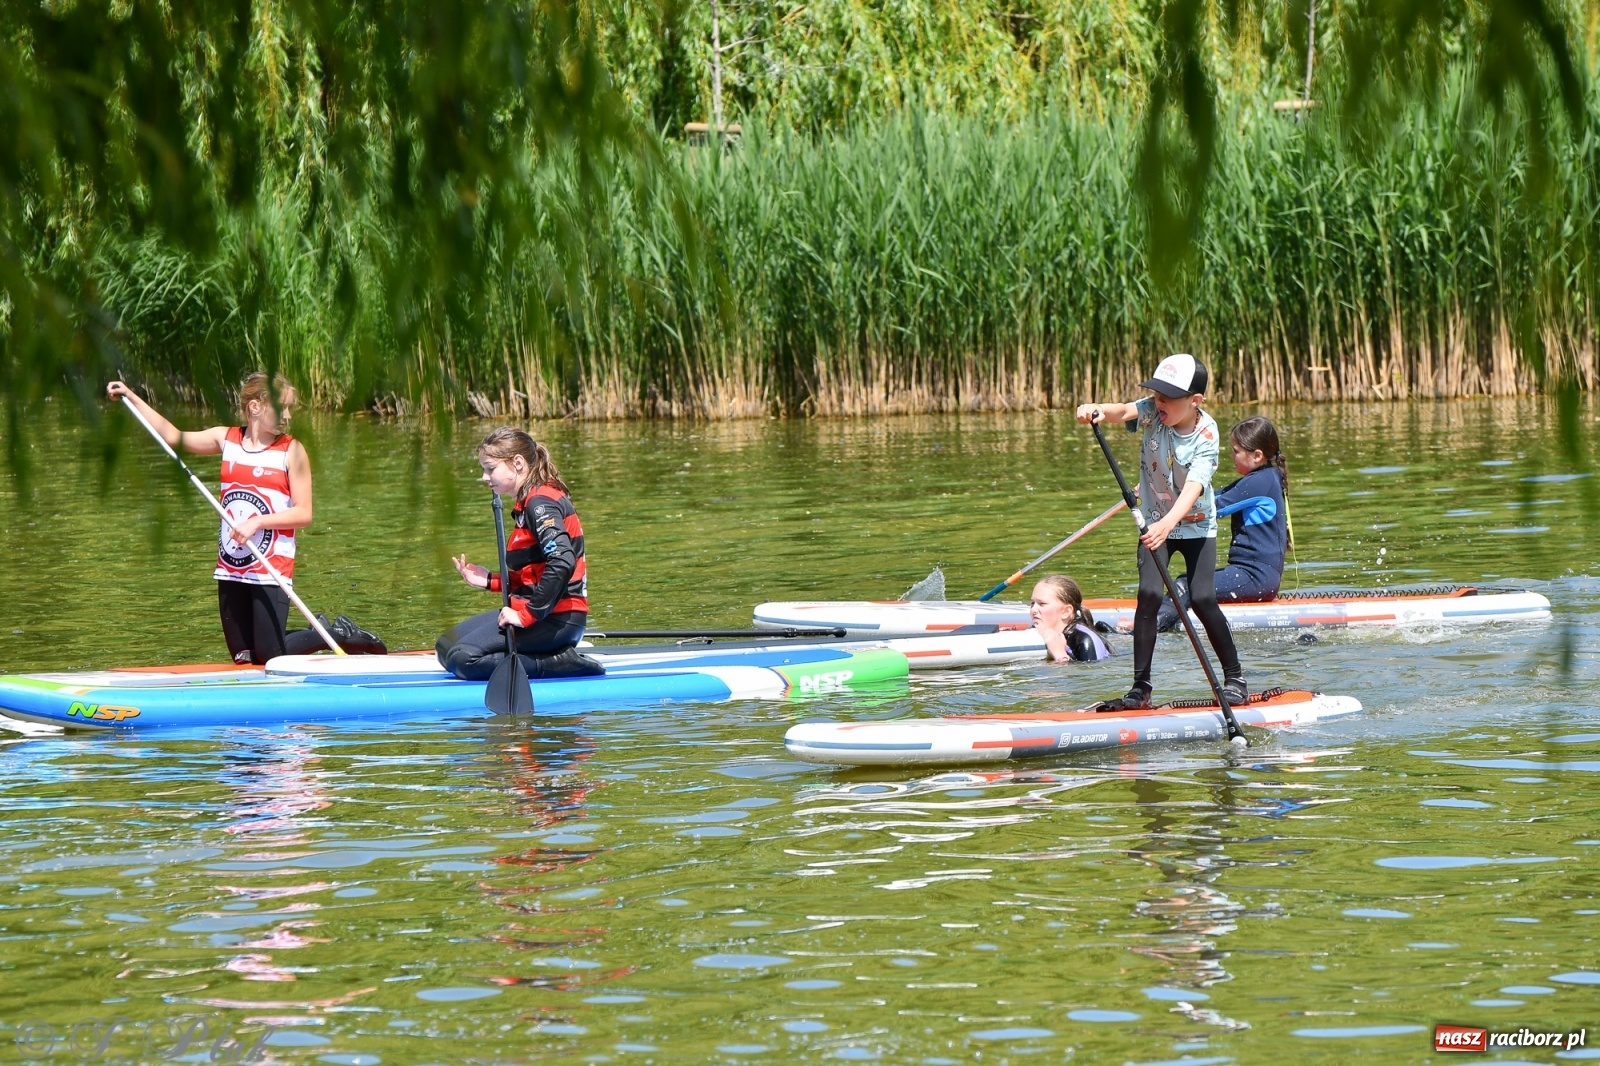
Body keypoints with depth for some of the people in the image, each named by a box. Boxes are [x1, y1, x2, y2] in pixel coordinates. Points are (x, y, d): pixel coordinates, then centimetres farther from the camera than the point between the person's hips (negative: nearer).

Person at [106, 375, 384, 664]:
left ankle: (333, 633, 15)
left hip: (271, 569, -5)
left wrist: (258, 522, -20)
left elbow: (303, 513, -10)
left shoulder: (291, 451, -7)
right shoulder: (227, 439, 6)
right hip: (232, 570, 5)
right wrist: (132, 397, 13)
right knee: (243, 657, 9)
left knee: (269, 657, -9)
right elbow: (173, 436, 15)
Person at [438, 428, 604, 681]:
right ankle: (558, 656, 3)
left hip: (557, 619, -11)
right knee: (446, 647, 10)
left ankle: (561, 664, -13)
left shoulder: (540, 502, -14)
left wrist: (527, 614, -25)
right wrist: (491, 581, 13)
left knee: (464, 659, -21)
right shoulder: (528, 503, 18)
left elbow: (562, 563, -28)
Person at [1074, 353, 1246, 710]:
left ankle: (1235, 677, 6)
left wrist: (1167, 525, -51)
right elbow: (1124, 411, -36)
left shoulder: (1206, 435, -22)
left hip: (1196, 524, -2)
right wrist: (1099, 411, -60)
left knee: (1202, 599, -15)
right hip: (1155, 522, 2)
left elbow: (1193, 488, -34)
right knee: (1149, 594, -16)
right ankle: (1141, 688, -11)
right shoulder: (1153, 412, -14)